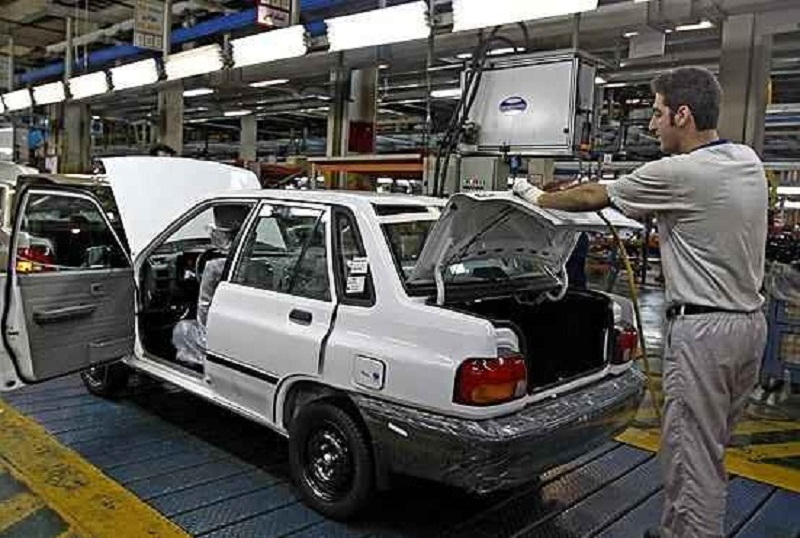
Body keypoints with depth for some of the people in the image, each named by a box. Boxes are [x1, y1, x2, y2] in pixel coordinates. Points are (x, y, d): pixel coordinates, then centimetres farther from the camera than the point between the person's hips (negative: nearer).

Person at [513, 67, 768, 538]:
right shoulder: (749, 161, 8)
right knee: (708, 447, 19)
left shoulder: (678, 173, -17)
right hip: (751, 319, 9)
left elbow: (592, 197, -5)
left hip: (703, 328, -9)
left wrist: (538, 198, 11)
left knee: (692, 451, 2)